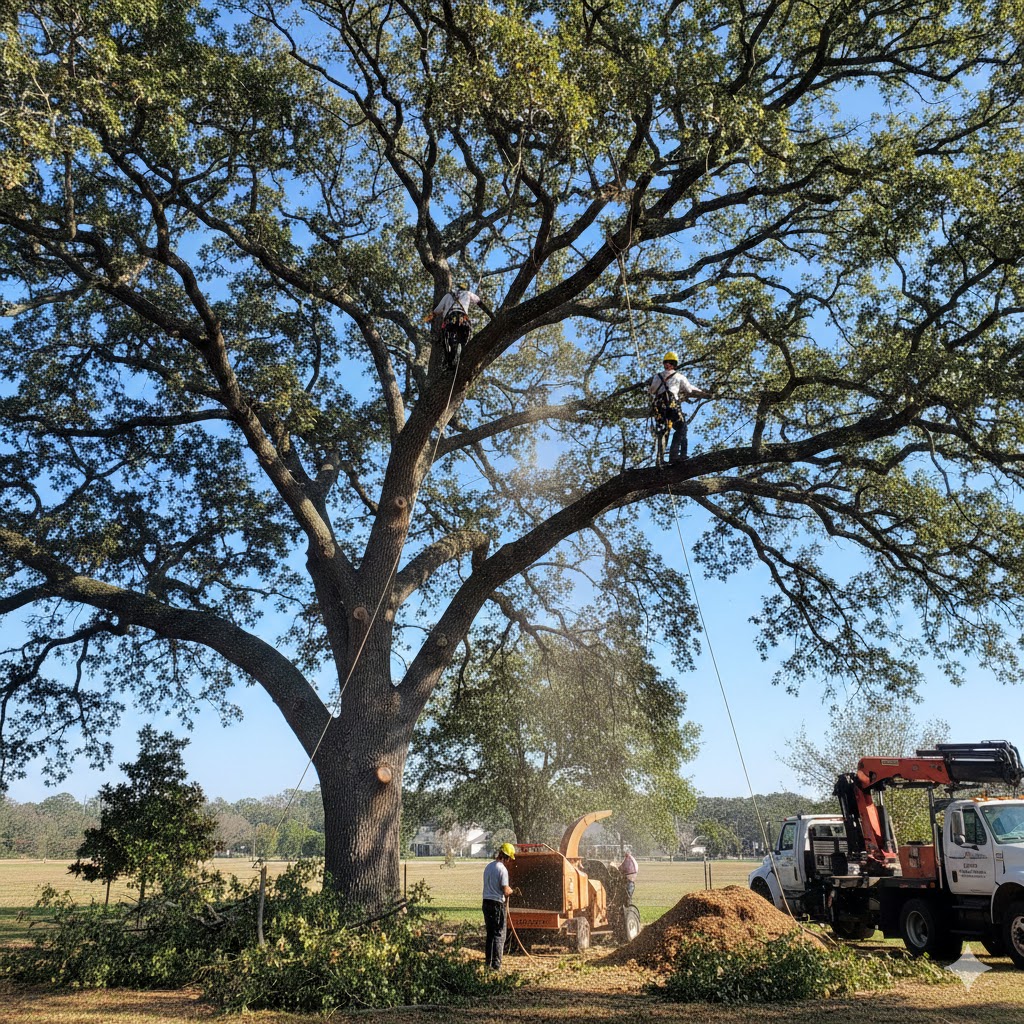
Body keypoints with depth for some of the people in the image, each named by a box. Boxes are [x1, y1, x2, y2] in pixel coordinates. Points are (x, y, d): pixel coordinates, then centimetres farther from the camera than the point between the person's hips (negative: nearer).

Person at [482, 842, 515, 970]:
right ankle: (496, 964, -2)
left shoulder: (488, 867, 11)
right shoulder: (502, 869, -15)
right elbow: (506, 891, -17)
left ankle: (488, 961, 22)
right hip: (497, 903, -8)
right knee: (499, 935, -1)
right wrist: (510, 890, 5)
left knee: (490, 933, 17)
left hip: (486, 902, 8)